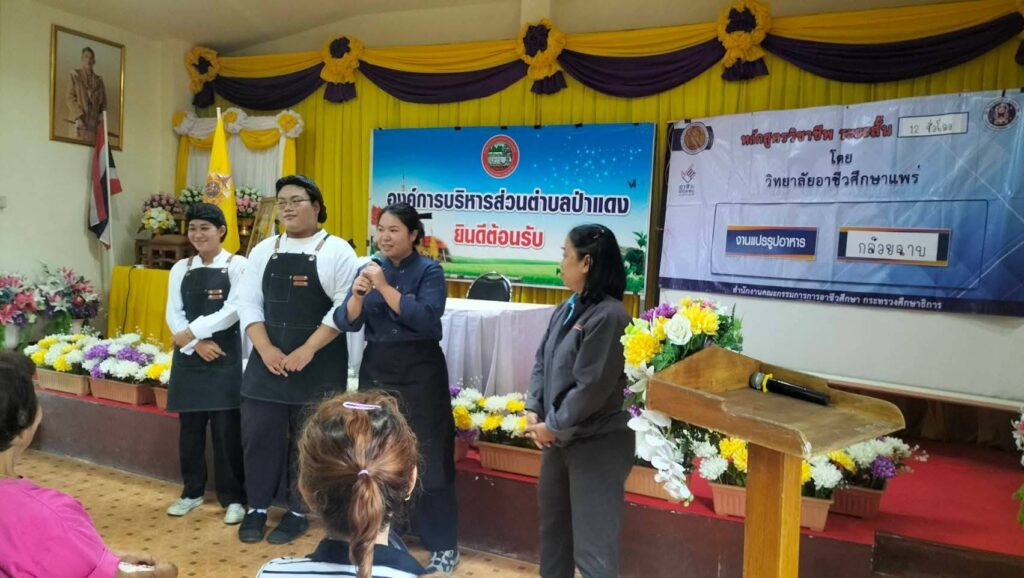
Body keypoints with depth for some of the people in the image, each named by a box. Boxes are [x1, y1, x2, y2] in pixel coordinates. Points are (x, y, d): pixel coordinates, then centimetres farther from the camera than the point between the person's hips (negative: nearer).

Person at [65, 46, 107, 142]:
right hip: (79, 120, -3)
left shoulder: (98, 80, 18)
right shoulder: (75, 75, 9)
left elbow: (103, 102, 14)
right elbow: (69, 97, 0)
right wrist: (78, 117, -14)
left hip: (93, 121, 3)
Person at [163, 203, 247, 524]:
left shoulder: (237, 265, -3)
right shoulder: (180, 269, 10)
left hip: (225, 356, -4)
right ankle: (192, 492, 28)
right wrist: (196, 344, -10)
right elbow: (174, 315, 4)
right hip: (188, 356, 4)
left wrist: (192, 332, -12)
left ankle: (232, 498, 11)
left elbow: (232, 311, -12)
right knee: (189, 427, 12)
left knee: (227, 429, -1)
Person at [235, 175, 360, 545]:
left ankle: (298, 512, 23)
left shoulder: (336, 251, -4)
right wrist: (266, 350, -8)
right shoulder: (264, 251, 9)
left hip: (319, 364, -4)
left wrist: (306, 351, -16)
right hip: (268, 359, 4)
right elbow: (248, 303, 6)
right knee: (259, 433, 8)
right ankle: (257, 508, 27)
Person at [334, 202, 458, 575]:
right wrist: (357, 295, -19)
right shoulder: (370, 268, 6)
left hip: (420, 372, -4)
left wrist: (385, 288, -22)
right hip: (376, 370, 4)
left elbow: (426, 318, -20)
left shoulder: (429, 271, -5)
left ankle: (443, 545, 11)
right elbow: (347, 323, 0)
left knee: (428, 458, -1)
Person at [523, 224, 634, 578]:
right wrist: (533, 410, -4)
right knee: (552, 526, 25)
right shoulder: (565, 311, 6)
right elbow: (542, 362, 10)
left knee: (593, 548, -1)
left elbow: (593, 388, -23)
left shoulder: (609, 316, -21)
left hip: (597, 444, -9)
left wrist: (553, 427, -14)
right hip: (561, 439, 9)